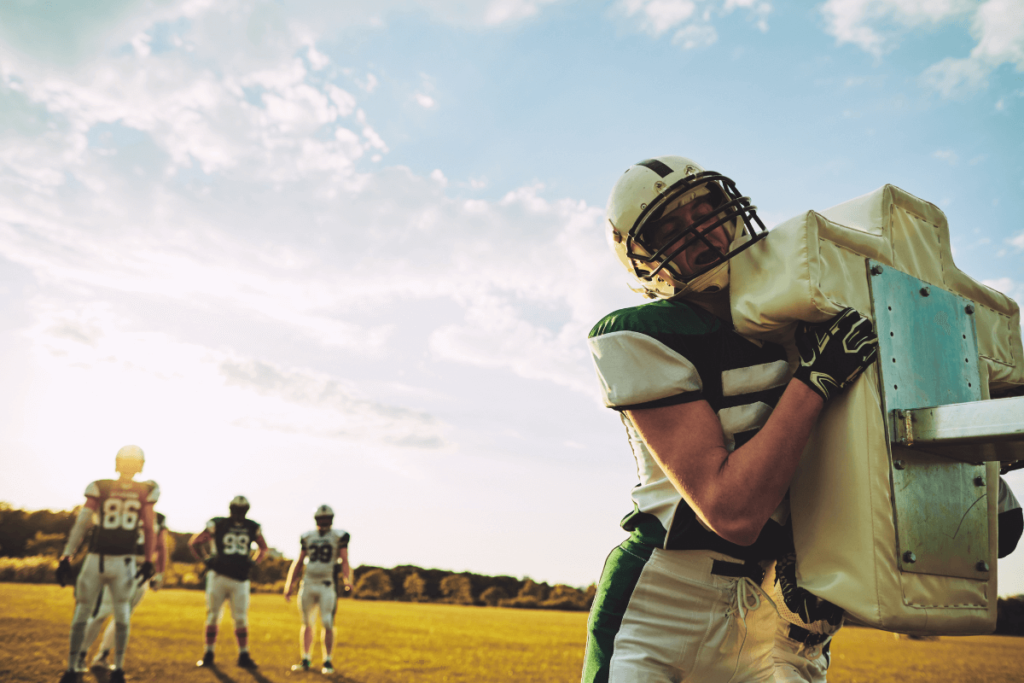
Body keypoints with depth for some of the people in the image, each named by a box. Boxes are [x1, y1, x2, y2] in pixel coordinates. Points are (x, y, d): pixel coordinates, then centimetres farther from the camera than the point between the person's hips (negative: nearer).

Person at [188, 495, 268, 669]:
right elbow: (194, 543, 5)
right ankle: (208, 655, 17)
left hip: (240, 580, 2)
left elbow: (263, 548, 21)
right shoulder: (217, 524, -5)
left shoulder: (252, 528, 4)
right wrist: (206, 560, -2)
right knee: (213, 616, 6)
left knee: (241, 618, 2)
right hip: (218, 576, -2)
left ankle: (244, 656, 9)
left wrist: (253, 563, 7)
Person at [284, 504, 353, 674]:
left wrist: (346, 579, -19)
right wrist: (289, 585, 10)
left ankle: (327, 662, 7)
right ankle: (305, 660, 21)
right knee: (306, 623, 9)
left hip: (327, 586, -3)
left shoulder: (338, 536, 0)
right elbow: (298, 562, 14)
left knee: (327, 624, -6)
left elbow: (344, 561, -2)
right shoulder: (307, 537, 10)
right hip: (308, 584, 3)